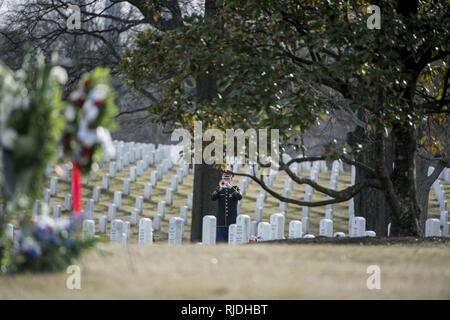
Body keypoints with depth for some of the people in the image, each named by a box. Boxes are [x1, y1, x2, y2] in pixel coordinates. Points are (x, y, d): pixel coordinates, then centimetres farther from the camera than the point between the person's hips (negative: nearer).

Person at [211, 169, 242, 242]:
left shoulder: (235, 189, 6)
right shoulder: (219, 189, 8)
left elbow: (239, 197, -15)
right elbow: (213, 198, -10)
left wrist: (231, 187, -29)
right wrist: (219, 188, -27)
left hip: (232, 220, -1)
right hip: (221, 221, 1)